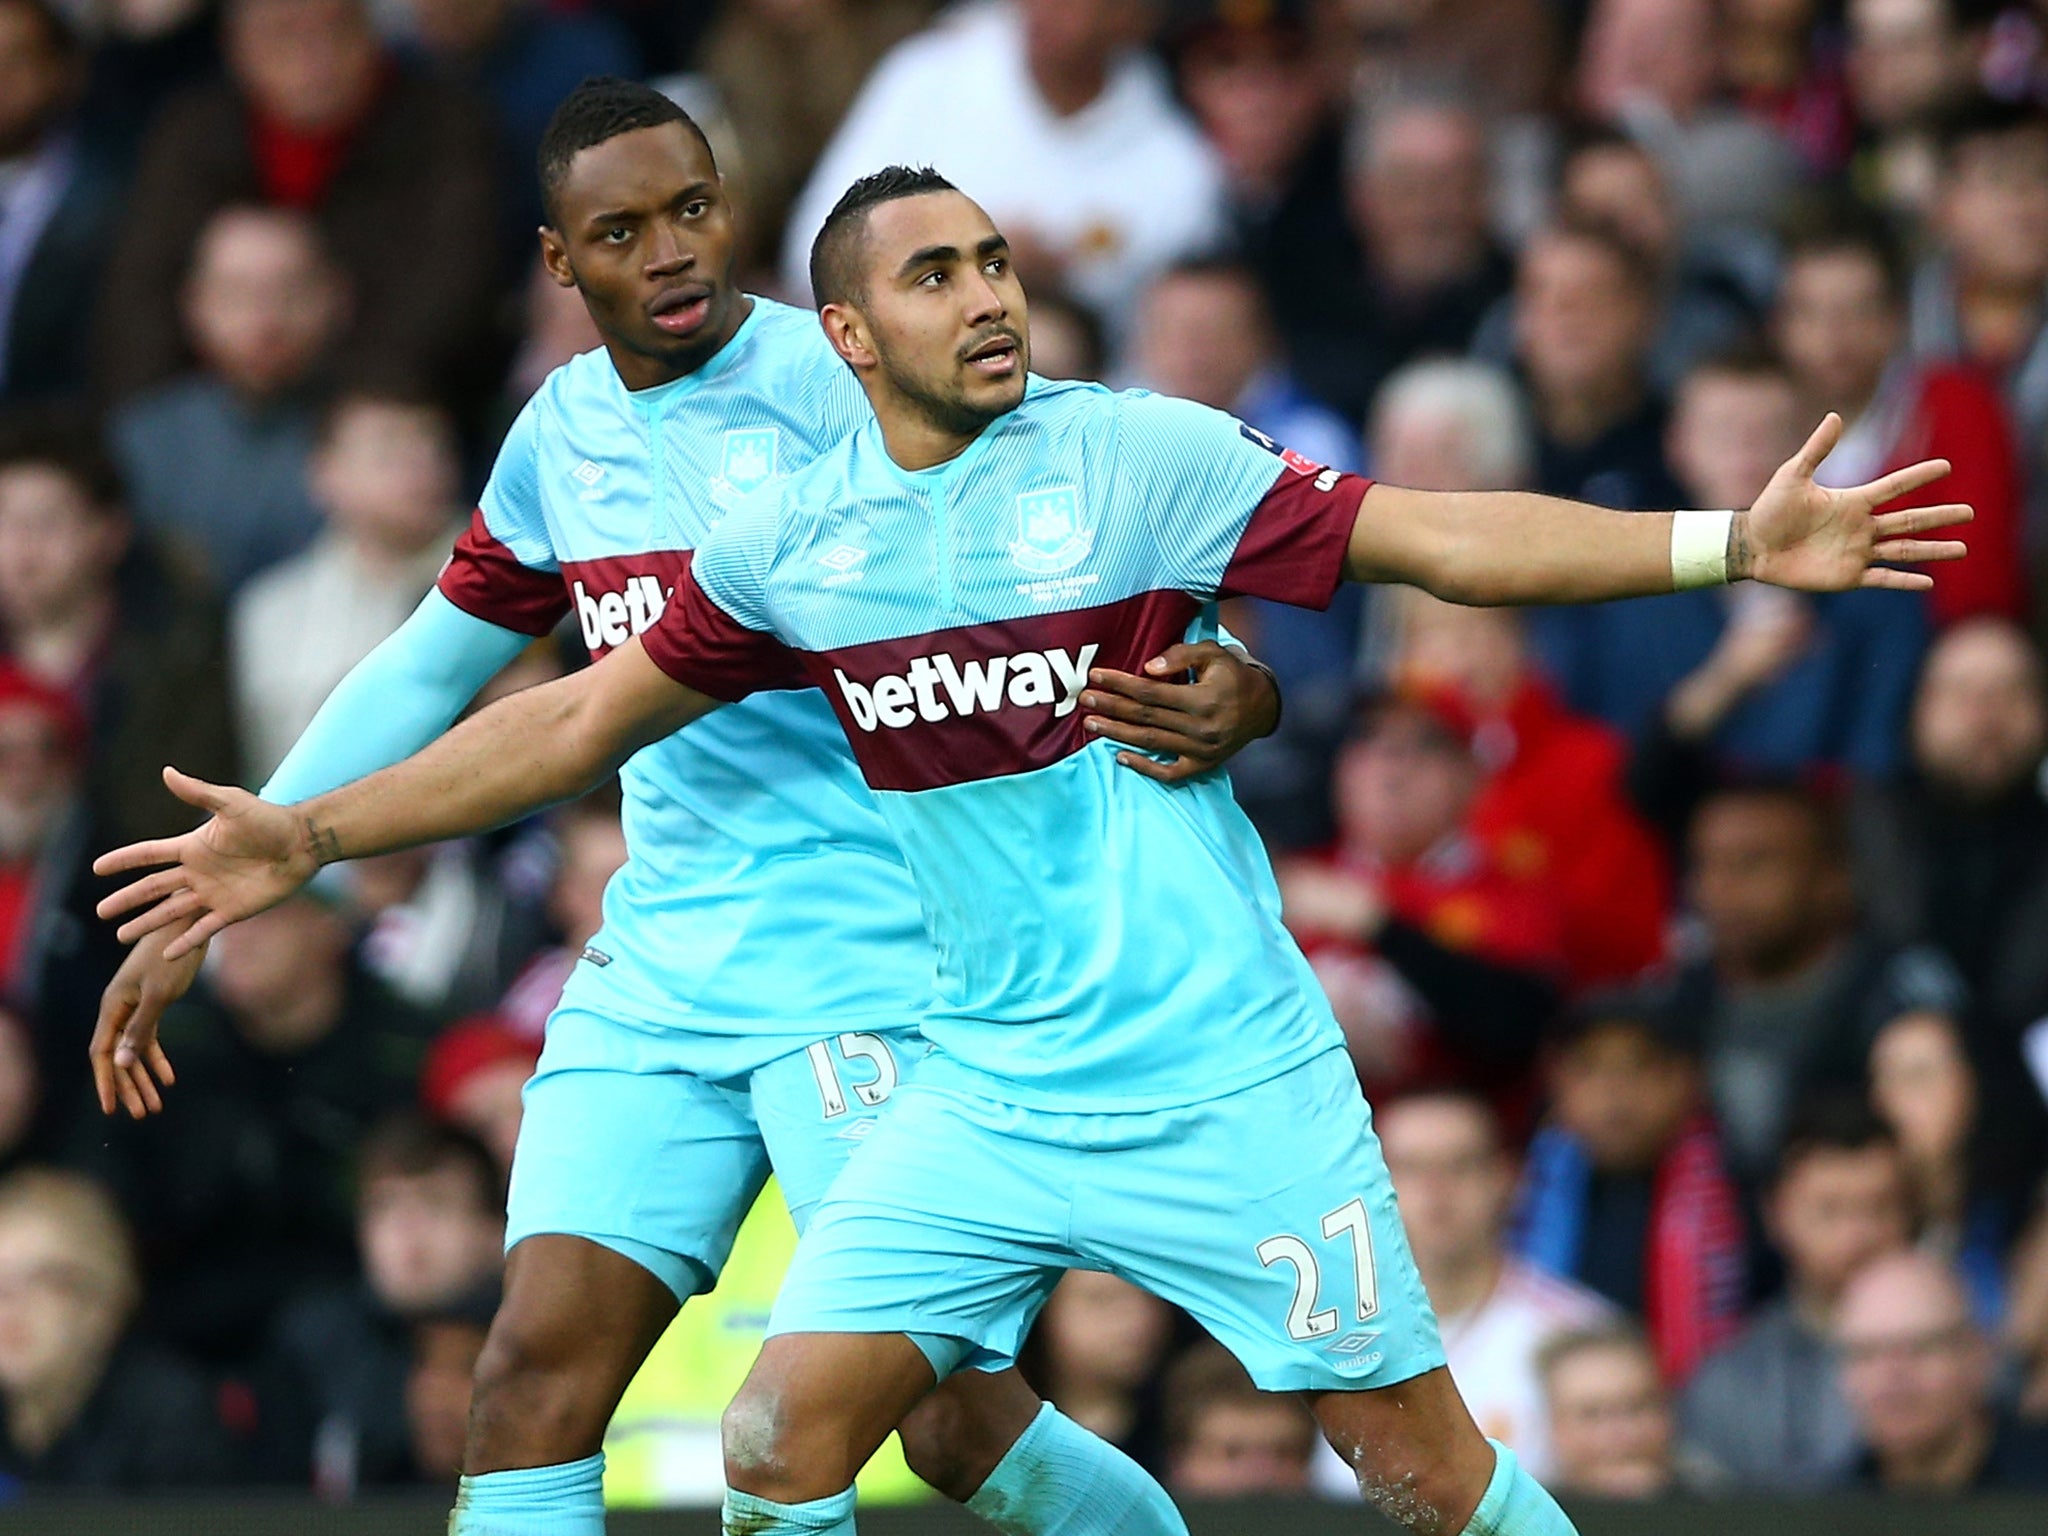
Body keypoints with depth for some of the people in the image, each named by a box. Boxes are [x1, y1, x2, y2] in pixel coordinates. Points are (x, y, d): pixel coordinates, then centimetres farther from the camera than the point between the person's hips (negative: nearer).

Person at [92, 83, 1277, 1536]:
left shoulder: (837, 387, -9)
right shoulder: (563, 435, 11)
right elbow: (423, 675, 23)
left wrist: (1230, 686, -37)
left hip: (869, 966, -6)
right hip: (654, 976, 6)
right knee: (537, 1376, -8)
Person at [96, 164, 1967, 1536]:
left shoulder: (1137, 454, -7)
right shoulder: (793, 541, 3)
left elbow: (1431, 535, -8)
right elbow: (587, 713, 14)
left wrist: (1731, 540, -16)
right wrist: (307, 834, 13)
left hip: (1224, 1081, -3)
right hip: (988, 1094, 3)